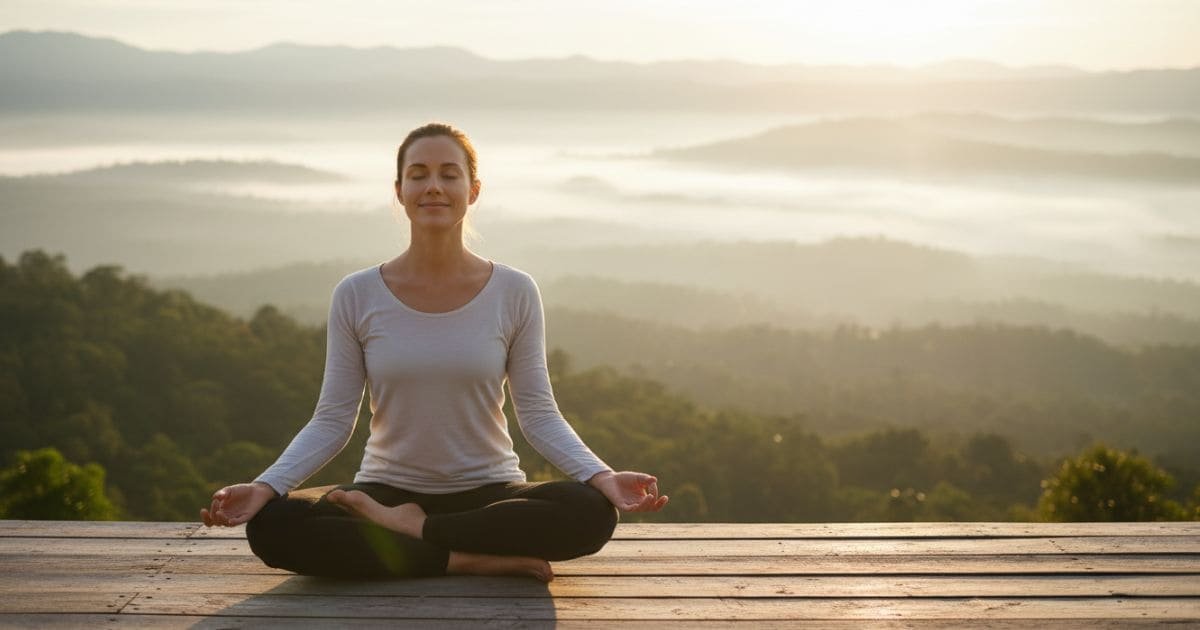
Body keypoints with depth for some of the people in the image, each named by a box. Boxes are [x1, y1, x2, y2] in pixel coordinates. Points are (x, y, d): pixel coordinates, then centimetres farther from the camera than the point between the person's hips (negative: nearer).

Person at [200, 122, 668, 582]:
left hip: (489, 492, 0)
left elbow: (538, 415, -3)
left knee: (592, 513, -31)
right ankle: (473, 559, -24)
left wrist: (603, 477, -20)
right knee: (270, 525, -28)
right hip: (386, 490, 0)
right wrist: (265, 487, -19)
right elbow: (332, 421, -3)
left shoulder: (514, 293, -4)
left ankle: (409, 528, -17)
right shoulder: (357, 297, -3)